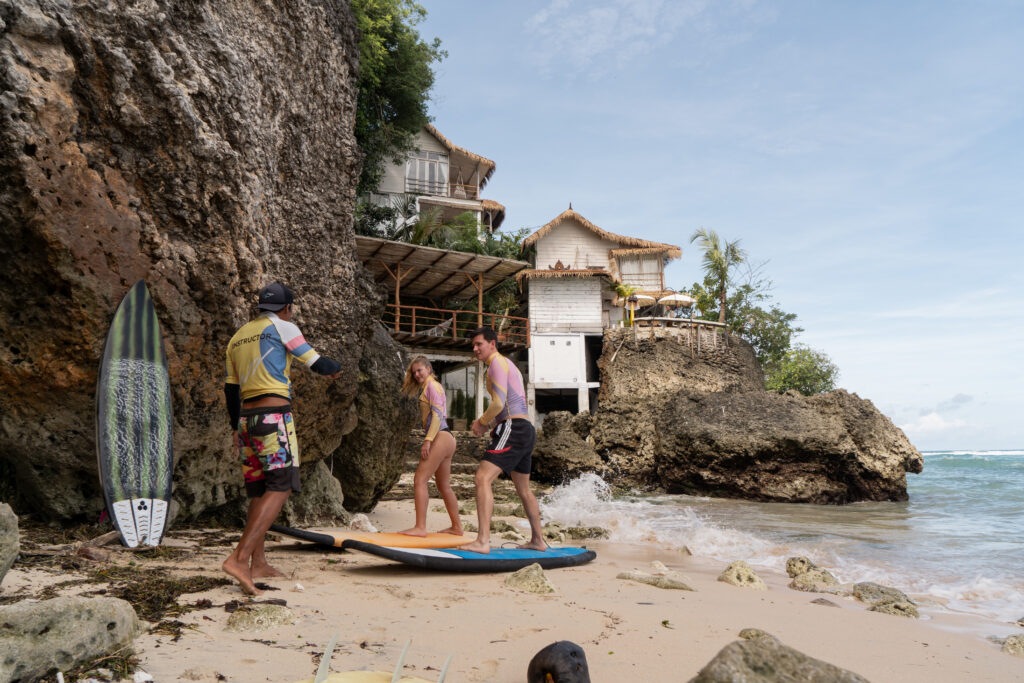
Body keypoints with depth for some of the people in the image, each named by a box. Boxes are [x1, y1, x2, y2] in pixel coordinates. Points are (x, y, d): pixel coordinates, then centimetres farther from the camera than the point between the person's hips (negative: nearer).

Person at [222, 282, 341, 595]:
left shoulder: (237, 337, 20)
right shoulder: (281, 327, -1)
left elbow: (231, 389, 21)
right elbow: (316, 363, 1)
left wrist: (237, 430, 28)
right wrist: (335, 368, 23)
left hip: (246, 417, 8)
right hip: (274, 416, -8)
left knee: (259, 490, 12)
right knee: (280, 487, -8)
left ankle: (258, 564, 16)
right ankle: (240, 557, -20)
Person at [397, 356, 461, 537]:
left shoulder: (432, 385, -5)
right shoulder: (429, 387, 25)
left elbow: (437, 414, -15)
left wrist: (428, 439, -21)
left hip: (441, 438, -10)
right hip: (447, 439, 10)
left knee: (420, 480, -13)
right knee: (444, 486, 15)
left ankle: (420, 527, -16)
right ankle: (457, 527, 21)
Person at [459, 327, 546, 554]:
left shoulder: (498, 363, -5)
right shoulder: (510, 366, 26)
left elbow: (499, 403, -17)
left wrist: (481, 422, -1)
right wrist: (488, 424, 16)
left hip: (513, 429, -11)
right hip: (526, 429, 11)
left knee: (483, 478, -18)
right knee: (523, 489, 19)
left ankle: (482, 541, -26)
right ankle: (538, 540, 28)